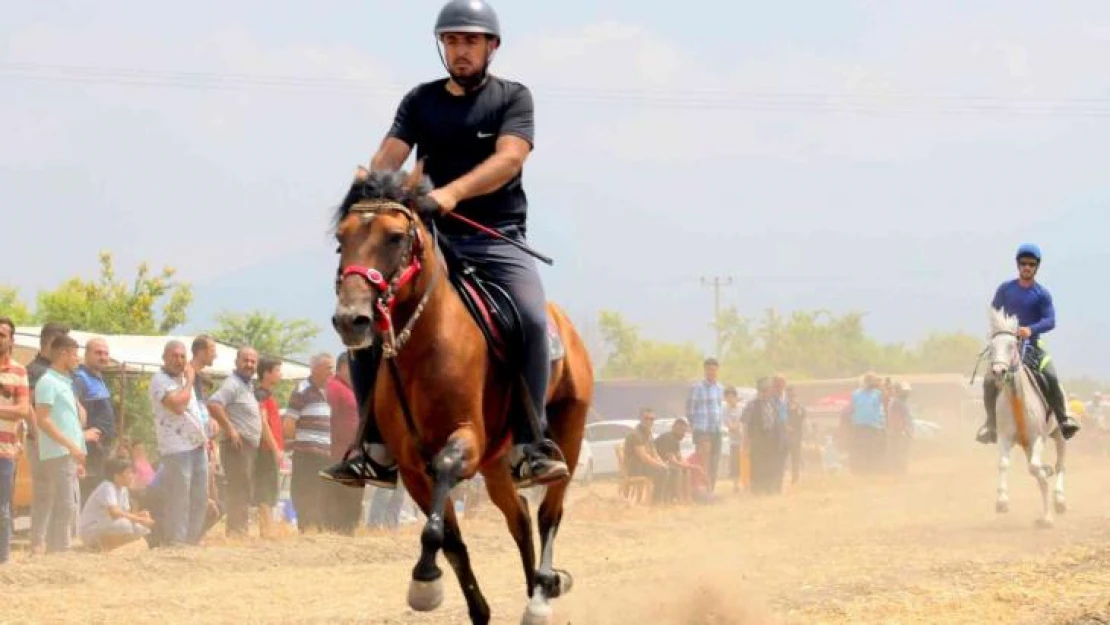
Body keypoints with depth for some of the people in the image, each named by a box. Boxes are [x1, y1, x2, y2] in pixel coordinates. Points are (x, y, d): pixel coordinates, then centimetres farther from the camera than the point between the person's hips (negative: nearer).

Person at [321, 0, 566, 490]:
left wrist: (452, 193, -32)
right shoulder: (421, 101, 11)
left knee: (531, 319, -30)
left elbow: (509, 158, -14)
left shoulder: (513, 98, 3)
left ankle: (529, 448, -26)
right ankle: (376, 450, -7)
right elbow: (389, 155, -3)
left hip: (497, 239, -3)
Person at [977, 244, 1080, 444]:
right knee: (990, 380, -19)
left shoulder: (1042, 294, -1)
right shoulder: (1005, 289, 5)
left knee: (1051, 377, -24)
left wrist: (1031, 329, -27)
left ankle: (1063, 419, -14)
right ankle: (991, 423, -2)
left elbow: (1050, 321, -10)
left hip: (1031, 344, -1)